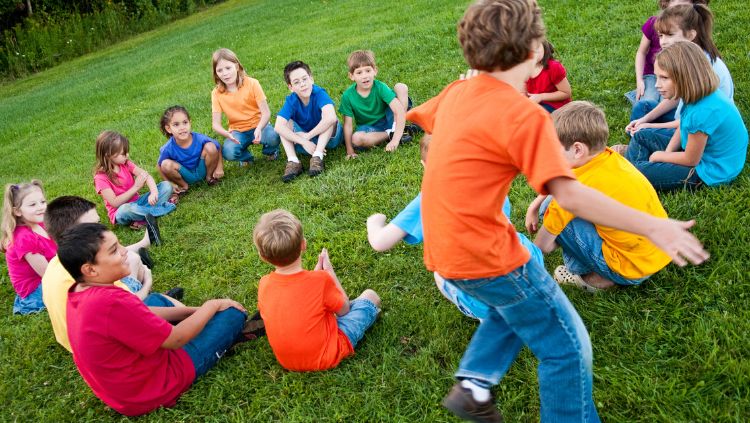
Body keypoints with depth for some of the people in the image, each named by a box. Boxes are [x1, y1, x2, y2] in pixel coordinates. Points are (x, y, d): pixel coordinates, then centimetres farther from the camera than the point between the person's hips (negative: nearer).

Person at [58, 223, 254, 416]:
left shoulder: (78, 293, -5)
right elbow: (175, 339, -21)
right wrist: (211, 306, -6)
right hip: (151, 387, -8)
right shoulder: (112, 303, -34)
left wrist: (194, 311, 5)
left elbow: (144, 315, 6)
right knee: (233, 313, -2)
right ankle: (230, 332, 32)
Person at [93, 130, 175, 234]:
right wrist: (136, 187, -24)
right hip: (121, 213, -5)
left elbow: (147, 175, -13)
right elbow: (115, 203, -21)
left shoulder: (126, 164, 0)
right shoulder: (101, 177, -15)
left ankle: (142, 219, -25)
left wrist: (154, 192, -33)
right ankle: (164, 207, -24)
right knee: (125, 209, -42)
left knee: (166, 186, -10)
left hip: (137, 202, 5)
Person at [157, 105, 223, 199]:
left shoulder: (199, 139, -23)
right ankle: (183, 186, 1)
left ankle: (210, 177, 3)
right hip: (186, 176, 0)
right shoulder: (168, 149, -23)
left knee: (210, 147, -25)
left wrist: (219, 168, -14)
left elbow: (218, 148, -7)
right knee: (166, 164, -29)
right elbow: (159, 166, -7)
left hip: (202, 170, 0)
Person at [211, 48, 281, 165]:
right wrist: (226, 134, -33)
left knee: (273, 137, -34)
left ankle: (270, 151, 5)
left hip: (258, 125, -1)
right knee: (228, 152, -30)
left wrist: (259, 129, -37)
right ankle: (246, 157, 7)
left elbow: (266, 112, -16)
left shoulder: (252, 84, -11)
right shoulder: (217, 93, -6)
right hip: (238, 131, 1)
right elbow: (215, 123, -10)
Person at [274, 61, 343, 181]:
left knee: (330, 117, -30)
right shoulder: (291, 101, -17)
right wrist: (303, 142, -37)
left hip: (328, 137, -3)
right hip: (306, 142, 3)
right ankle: (293, 161, -28)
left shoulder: (319, 93, -25)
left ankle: (317, 157, -32)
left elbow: (330, 118, -43)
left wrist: (308, 135, -32)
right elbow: (278, 126, -30)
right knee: (285, 123, -17)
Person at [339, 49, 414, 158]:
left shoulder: (380, 88, -21)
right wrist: (350, 150, -19)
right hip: (369, 128, 1)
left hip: (388, 120, -1)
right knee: (356, 138, -36)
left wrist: (396, 139, -41)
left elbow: (400, 111, -30)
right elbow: (348, 124, -12)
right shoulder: (348, 96, -16)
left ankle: (396, 130, -17)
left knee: (401, 87, -20)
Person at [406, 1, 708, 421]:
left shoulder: (458, 91, 3)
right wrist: (652, 226, -18)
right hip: (485, 255, -8)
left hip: (446, 244, 9)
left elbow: (421, 120, 23)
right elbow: (570, 195, -24)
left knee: (518, 304, 31)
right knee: (569, 347, 7)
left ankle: (474, 384, 26)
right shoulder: (524, 114, -19)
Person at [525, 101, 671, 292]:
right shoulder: (611, 157, -1)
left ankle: (597, 278, 4)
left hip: (633, 270, -8)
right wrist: (534, 205, 12)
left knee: (552, 209, -11)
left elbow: (544, 245, -9)